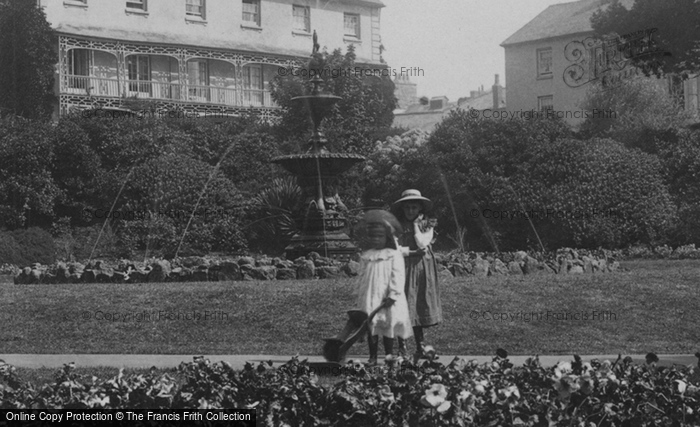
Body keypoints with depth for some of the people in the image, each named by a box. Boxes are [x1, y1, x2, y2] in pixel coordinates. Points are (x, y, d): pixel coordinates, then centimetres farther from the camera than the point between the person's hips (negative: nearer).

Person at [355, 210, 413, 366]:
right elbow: (362, 278, 14)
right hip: (369, 299, 4)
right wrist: (361, 298, 9)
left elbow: (397, 276, -9)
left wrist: (393, 295, -16)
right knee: (371, 327, 2)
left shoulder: (394, 255, -3)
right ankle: (372, 357, 7)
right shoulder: (366, 256, 10)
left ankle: (389, 356, 9)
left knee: (388, 326, 0)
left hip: (387, 300, -4)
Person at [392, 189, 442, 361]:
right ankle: (402, 349, 0)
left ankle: (420, 347, 9)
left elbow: (422, 243, -10)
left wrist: (416, 224, -2)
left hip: (422, 270, 1)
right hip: (404, 270, -1)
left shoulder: (427, 226, 8)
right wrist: (415, 252, -11)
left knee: (419, 309, 1)